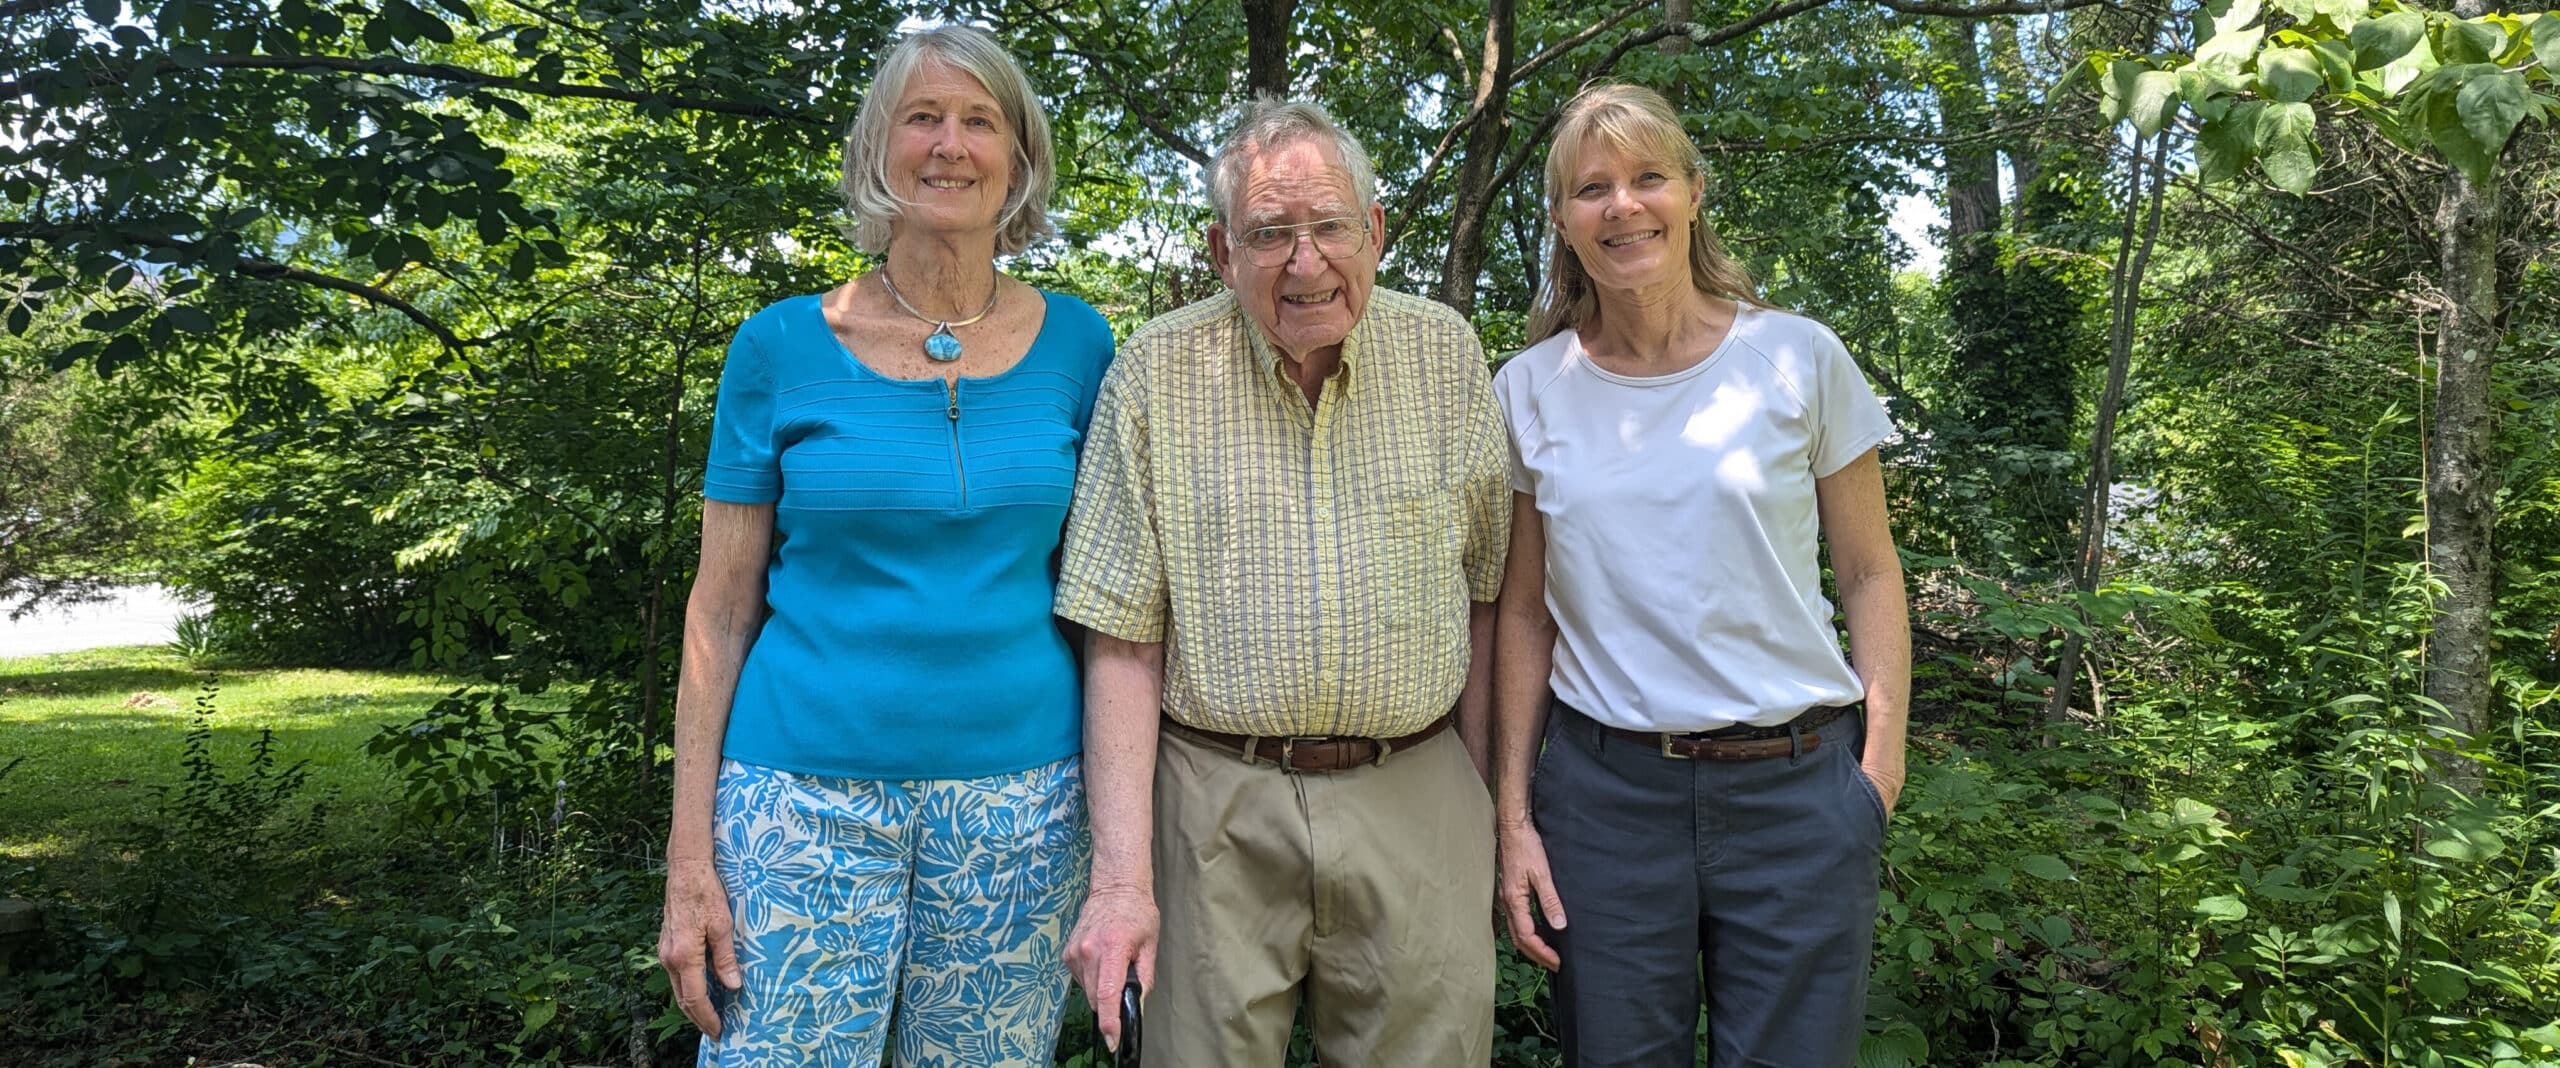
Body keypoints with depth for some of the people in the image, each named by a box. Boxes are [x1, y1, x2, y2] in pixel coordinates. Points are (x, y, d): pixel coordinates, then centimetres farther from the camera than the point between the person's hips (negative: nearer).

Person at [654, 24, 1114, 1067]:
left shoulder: (1075, 344, 3)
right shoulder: (782, 344, -1)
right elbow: (720, 609, 2)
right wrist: (690, 855, -2)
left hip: (1017, 808, 2)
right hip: (807, 804, -1)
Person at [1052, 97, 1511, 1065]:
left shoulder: (1446, 356, 2)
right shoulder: (1158, 372, -3)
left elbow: (1480, 594, 8)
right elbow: (1125, 639, -5)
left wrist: (1483, 799, 4)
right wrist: (1122, 875, -10)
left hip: (1414, 801, 2)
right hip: (1217, 808, -1)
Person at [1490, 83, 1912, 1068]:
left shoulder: (1798, 358, -2)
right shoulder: (1530, 389, 3)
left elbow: (1869, 575, 3)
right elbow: (1526, 615, 6)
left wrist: (1882, 761, -5)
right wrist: (1514, 813, 3)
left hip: (1796, 790, -1)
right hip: (1603, 790, 1)